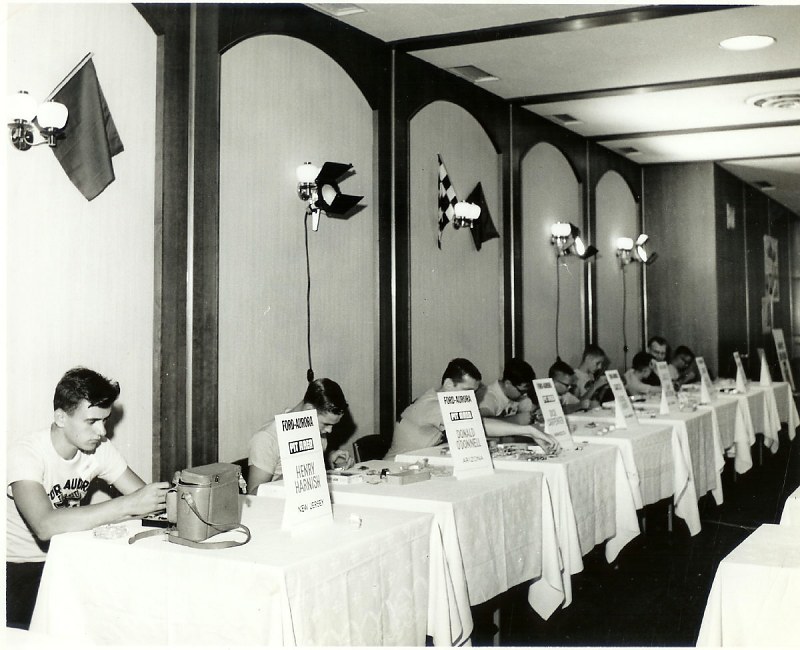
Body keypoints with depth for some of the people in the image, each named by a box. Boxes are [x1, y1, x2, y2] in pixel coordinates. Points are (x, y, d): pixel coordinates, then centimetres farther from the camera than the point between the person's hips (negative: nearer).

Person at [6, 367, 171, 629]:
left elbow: (142, 496, -3)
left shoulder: (99, 448, -4)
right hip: (19, 568, -6)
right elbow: (46, 526, -39)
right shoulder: (26, 454, -24)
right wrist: (128, 505, -41)